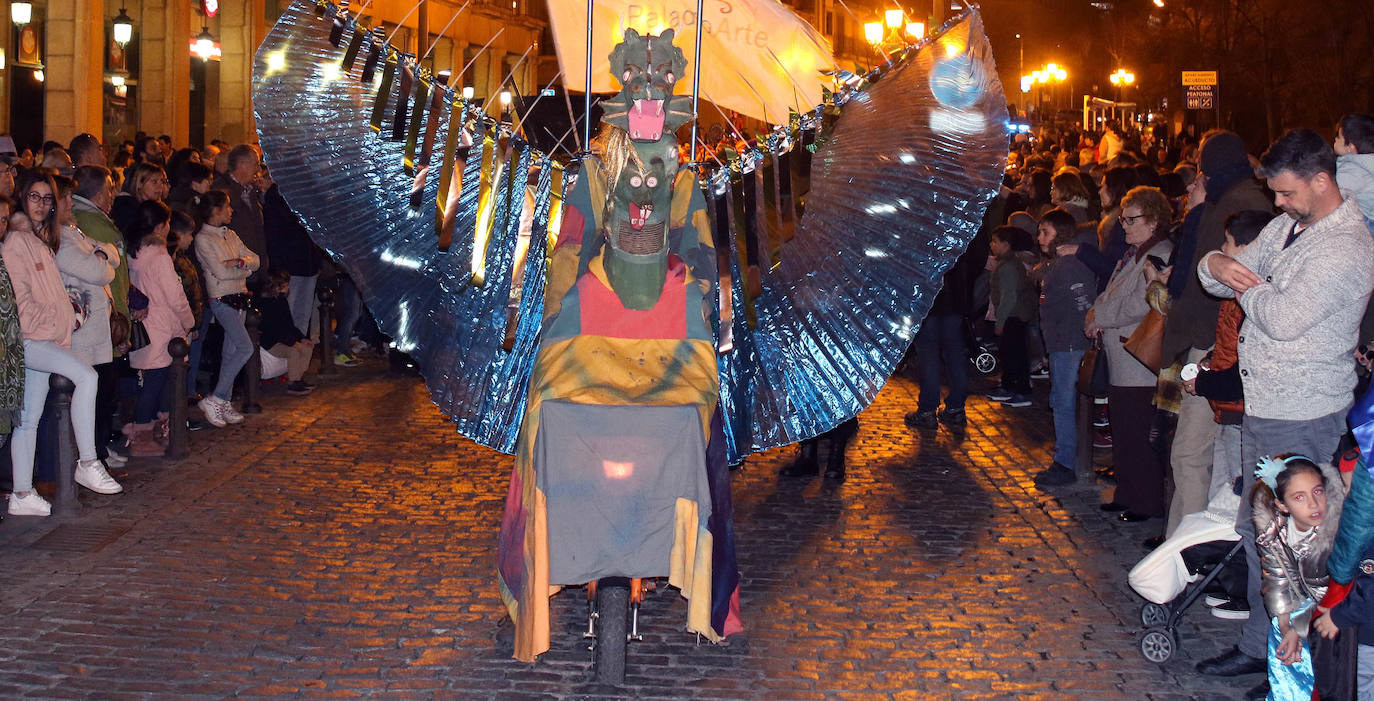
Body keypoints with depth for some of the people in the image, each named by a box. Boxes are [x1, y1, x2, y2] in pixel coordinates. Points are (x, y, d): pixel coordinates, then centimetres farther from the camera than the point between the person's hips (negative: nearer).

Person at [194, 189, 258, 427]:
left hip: (239, 296, 8)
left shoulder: (230, 235, 16)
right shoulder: (203, 239, -9)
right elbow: (221, 272, -16)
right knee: (246, 348, -15)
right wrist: (246, 269, -2)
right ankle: (214, 399, -10)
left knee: (231, 351, 7)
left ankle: (224, 403, 12)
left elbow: (255, 260, 10)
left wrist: (239, 262, -9)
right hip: (221, 298, -8)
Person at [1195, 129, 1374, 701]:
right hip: (1262, 407, 9)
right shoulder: (1286, 227, 11)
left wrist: (1248, 288, -7)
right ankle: (1260, 646, 29)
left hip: (1302, 417, -9)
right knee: (1256, 529, 16)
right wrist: (1218, 265, -9)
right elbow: (1225, 277, 15)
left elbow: (1284, 316, -27)